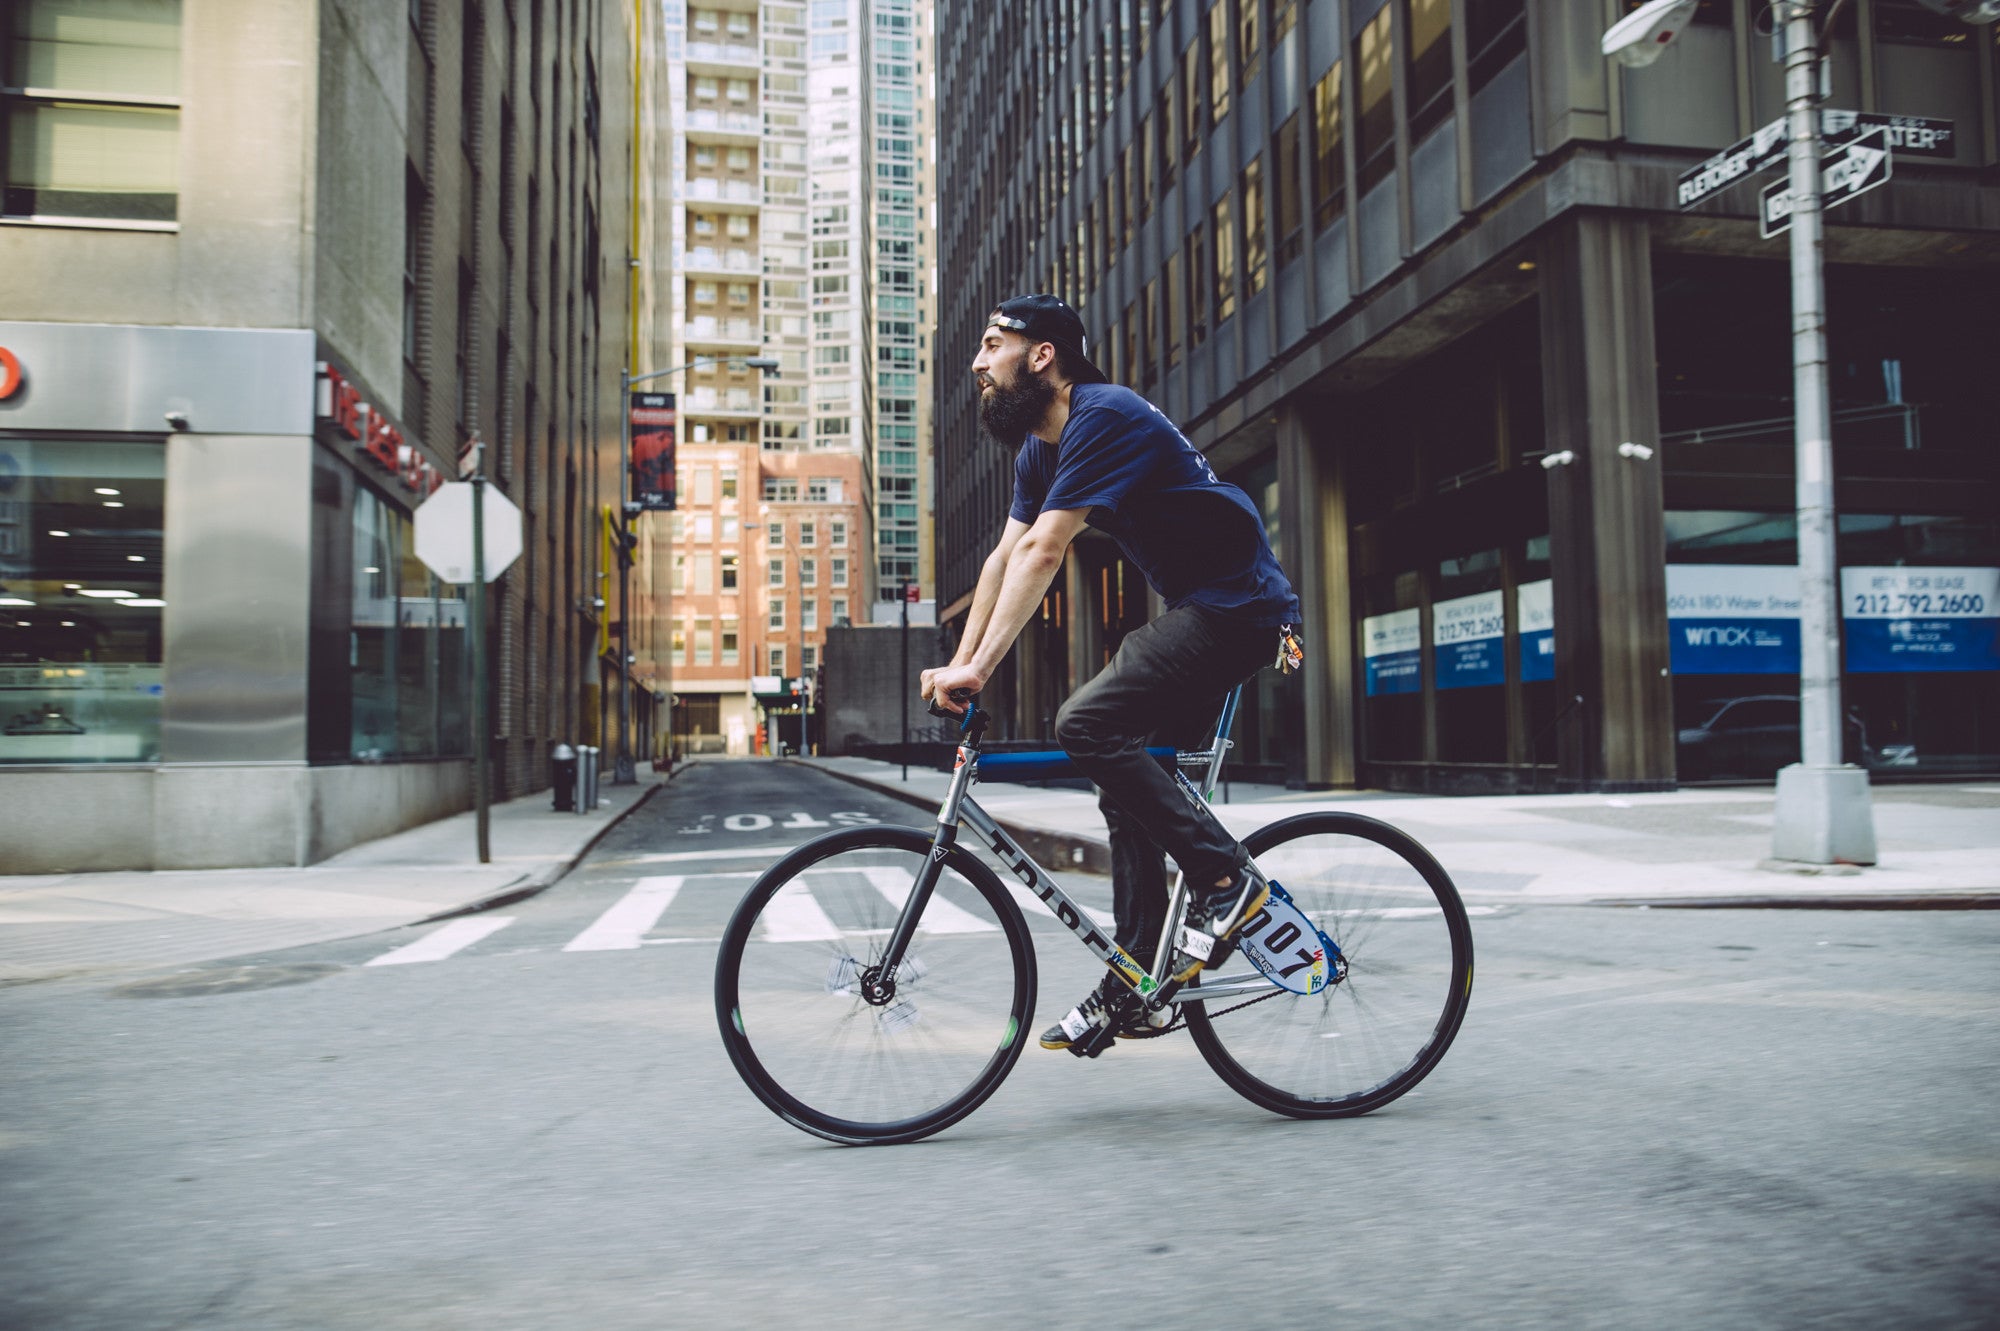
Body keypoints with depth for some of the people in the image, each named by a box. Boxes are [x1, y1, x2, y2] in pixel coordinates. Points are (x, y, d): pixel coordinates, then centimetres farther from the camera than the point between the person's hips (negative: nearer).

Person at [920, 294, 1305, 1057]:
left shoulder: (1103, 416, -19)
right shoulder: (1039, 449, 12)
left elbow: (1042, 554, -26)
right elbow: (1006, 558, 11)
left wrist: (979, 669, -27)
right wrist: (958, 665, 4)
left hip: (1238, 608, -10)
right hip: (1194, 613, 10)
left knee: (1087, 724, -24)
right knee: (1127, 794, 7)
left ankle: (1227, 880, -13)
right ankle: (1132, 990, 14)